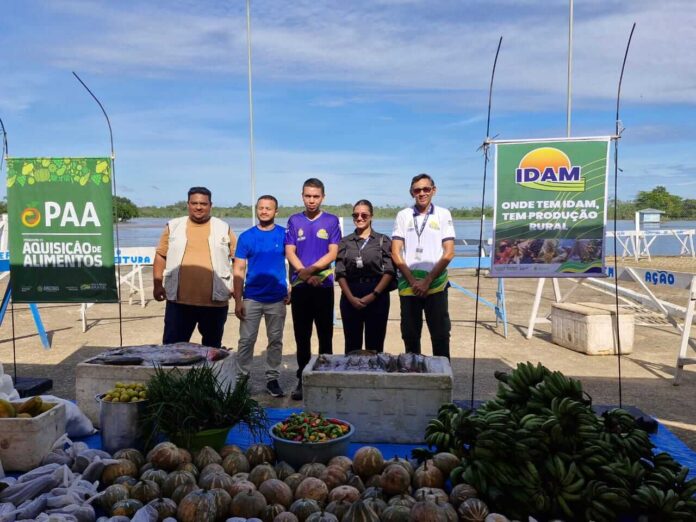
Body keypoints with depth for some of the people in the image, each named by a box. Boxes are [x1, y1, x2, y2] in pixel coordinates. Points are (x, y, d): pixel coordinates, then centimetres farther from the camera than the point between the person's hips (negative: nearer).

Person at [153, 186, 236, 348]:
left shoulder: (223, 228, 5)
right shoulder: (173, 226, 7)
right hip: (179, 300, 0)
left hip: (215, 301, 0)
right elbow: (161, 255, 10)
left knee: (212, 347, 12)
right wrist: (158, 284, 3)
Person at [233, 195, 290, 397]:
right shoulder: (246, 237, 0)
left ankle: (272, 379, 21)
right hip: (251, 298, 0)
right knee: (246, 340, 3)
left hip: (277, 298, 1)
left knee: (275, 340, 10)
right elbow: (239, 270, 0)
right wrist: (238, 300, -5)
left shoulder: (284, 235, 0)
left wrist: (291, 290, -3)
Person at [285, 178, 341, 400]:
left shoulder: (331, 221, 3)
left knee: (325, 334, 5)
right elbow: (289, 252, 1)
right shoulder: (294, 221, 7)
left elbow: (333, 253, -4)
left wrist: (311, 269, -16)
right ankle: (302, 379, 16)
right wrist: (305, 274, -12)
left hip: (324, 285, -1)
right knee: (302, 335, 7)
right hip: (300, 286, 1)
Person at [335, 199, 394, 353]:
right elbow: (340, 273, 4)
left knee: (375, 345, 2)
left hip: (377, 296, -1)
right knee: (352, 345, 6)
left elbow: (389, 272, -3)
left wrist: (373, 295, -12)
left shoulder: (383, 241, 5)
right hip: (350, 298, 2)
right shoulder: (345, 242, 10)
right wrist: (351, 297, -9)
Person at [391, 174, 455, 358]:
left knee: (440, 335, 2)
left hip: (436, 285, -1)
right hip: (408, 285, 1)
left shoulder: (443, 214, 4)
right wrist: (412, 281, -7)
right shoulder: (403, 215, 6)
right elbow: (396, 253, 2)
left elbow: (448, 253, -2)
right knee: (410, 335, 8)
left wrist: (427, 281, -9)